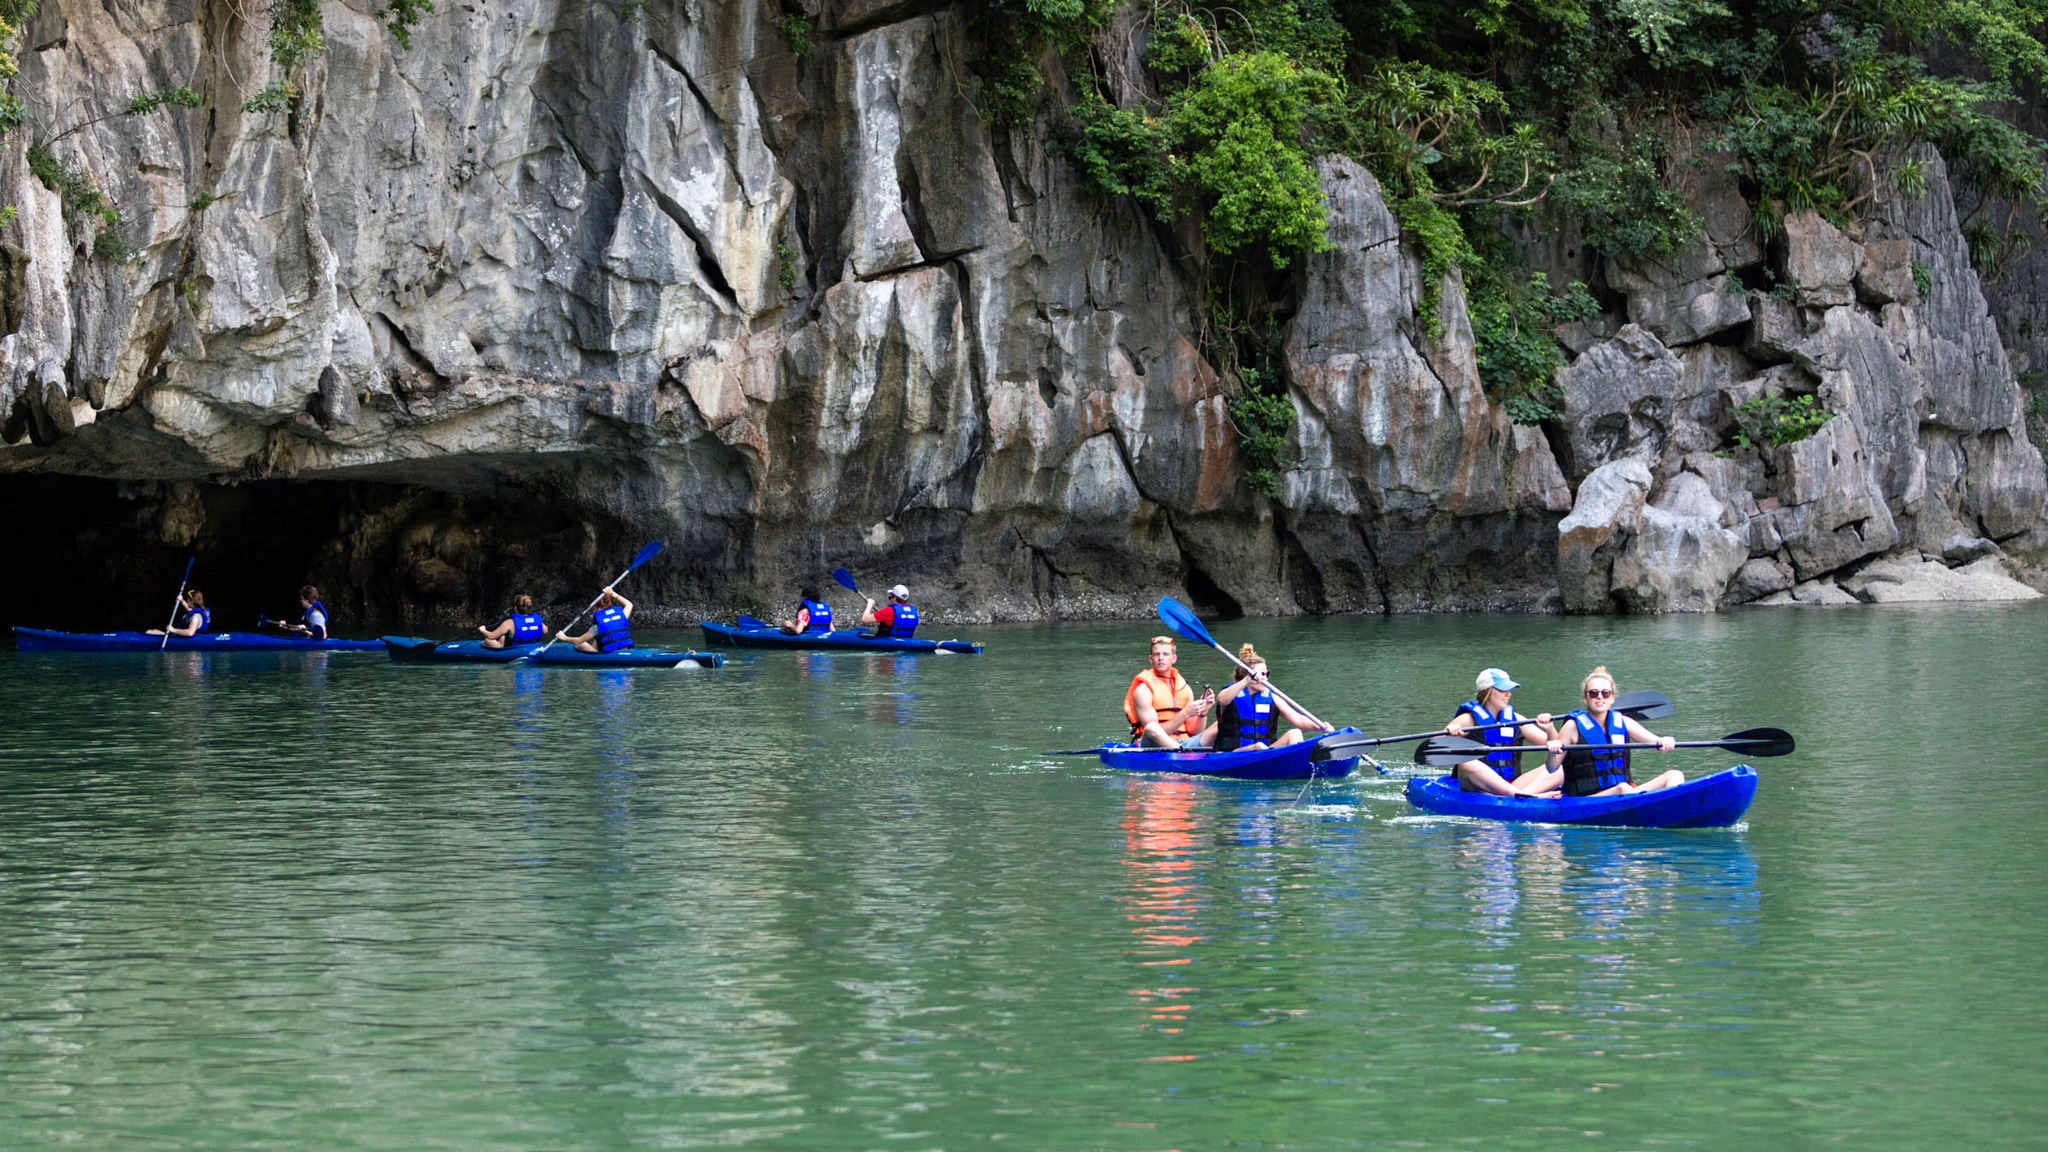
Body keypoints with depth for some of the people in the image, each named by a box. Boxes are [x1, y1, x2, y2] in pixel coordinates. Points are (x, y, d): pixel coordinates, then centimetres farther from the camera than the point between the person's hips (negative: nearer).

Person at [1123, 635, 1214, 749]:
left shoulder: (1184, 688, 14)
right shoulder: (1143, 689, -3)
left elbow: (1193, 732, 12)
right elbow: (1152, 731, -12)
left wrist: (1202, 713, -7)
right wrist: (1185, 714, -19)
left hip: (1179, 744, 5)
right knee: (1151, 728, -39)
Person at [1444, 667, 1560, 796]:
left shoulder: (1515, 719, 16)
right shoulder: (1469, 719, 3)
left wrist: (1550, 730, -7)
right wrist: (1449, 732, -30)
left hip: (1511, 785, 4)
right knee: (1467, 763, -37)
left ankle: (1526, 794, -43)